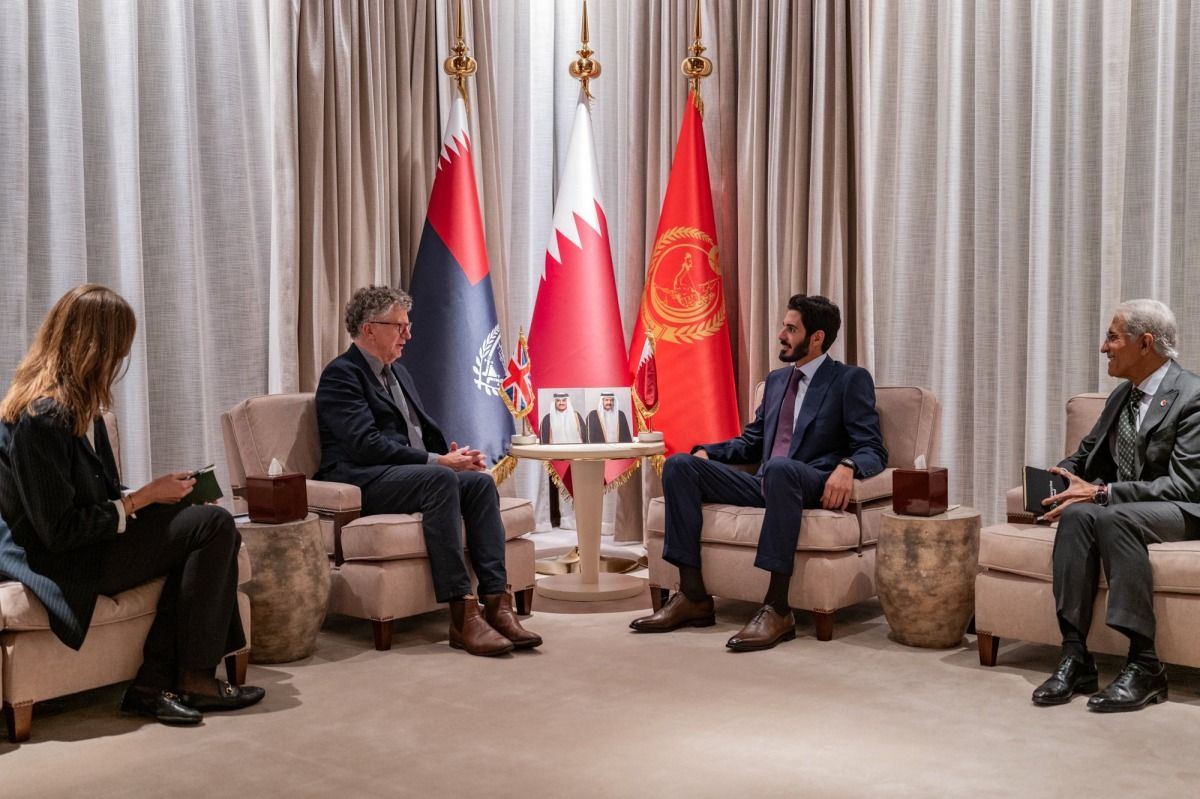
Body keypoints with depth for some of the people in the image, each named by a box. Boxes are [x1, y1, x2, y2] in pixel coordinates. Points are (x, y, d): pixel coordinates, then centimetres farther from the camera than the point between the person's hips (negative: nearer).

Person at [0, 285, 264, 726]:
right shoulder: (43, 417, -22)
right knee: (215, 525, -16)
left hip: (85, 541, 9)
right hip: (64, 565, -9)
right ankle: (193, 678, -4)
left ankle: (155, 682, -7)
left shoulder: (72, 403, 8)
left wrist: (151, 491, -1)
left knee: (213, 530, -9)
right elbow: (61, 530, -22)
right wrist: (143, 498, -14)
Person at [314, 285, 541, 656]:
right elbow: (366, 444, -18)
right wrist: (436, 461, -20)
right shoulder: (341, 374, -6)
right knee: (441, 480, -34)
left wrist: (453, 453, 1)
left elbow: (426, 430, 24)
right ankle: (463, 615, -36)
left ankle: (496, 602, -25)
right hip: (362, 482, -8)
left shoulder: (398, 372, 23)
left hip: (413, 473, 8)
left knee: (481, 481, -18)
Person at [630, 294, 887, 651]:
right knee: (680, 465, -12)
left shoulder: (851, 380, 3)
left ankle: (777, 608, -39)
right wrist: (706, 452, 5)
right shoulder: (776, 379, 23)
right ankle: (693, 595, -16)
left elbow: (873, 451, -5)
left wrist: (847, 467, -29)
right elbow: (751, 442, 25)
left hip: (812, 486, -7)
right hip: (765, 484, 7)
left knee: (779, 469, -41)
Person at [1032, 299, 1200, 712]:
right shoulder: (1121, 395, 13)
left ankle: (1145, 664, -31)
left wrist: (1102, 493, -26)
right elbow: (1088, 453, 21)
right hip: (1118, 505, 6)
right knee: (1079, 514, -28)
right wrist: (1064, 474, -3)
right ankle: (1075, 657, -30)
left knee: (1113, 517, -37)